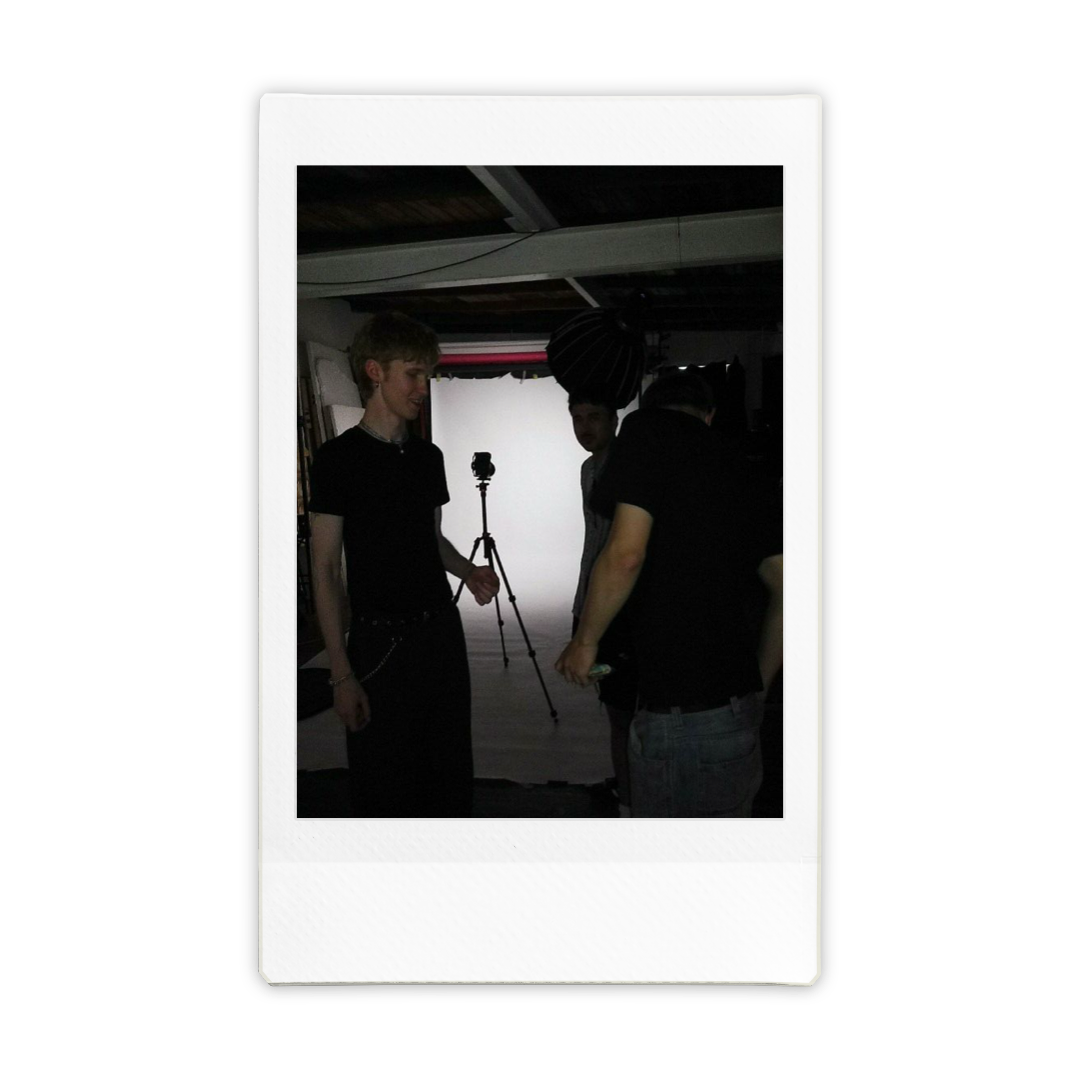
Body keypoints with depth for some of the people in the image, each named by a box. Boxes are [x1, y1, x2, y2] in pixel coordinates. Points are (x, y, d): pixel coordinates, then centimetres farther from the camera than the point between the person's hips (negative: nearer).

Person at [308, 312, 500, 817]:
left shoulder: (428, 456, 9)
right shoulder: (339, 458, -10)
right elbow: (325, 568, -10)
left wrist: (468, 571, -1)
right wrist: (341, 674, -15)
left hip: (442, 632, 6)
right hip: (381, 643, -6)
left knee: (450, 771, 13)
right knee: (385, 787, 1)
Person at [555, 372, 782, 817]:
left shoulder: (647, 428, -2)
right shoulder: (736, 469, 16)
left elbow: (626, 554, -14)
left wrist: (584, 642, 0)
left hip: (680, 712, -7)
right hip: (740, 704, 7)